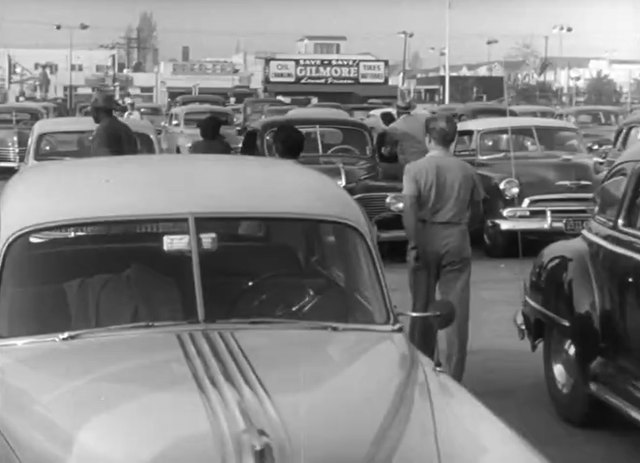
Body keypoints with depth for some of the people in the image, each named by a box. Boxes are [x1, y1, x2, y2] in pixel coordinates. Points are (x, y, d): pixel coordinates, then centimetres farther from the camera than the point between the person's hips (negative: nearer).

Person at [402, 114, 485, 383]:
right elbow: (477, 210, 9)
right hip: (457, 240, 1)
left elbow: (409, 209, -15)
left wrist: (414, 244, -12)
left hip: (426, 238, -1)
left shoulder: (415, 168, -6)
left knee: (422, 306, 11)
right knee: (457, 309, 4)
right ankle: (453, 376, 4)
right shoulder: (466, 171, 2)